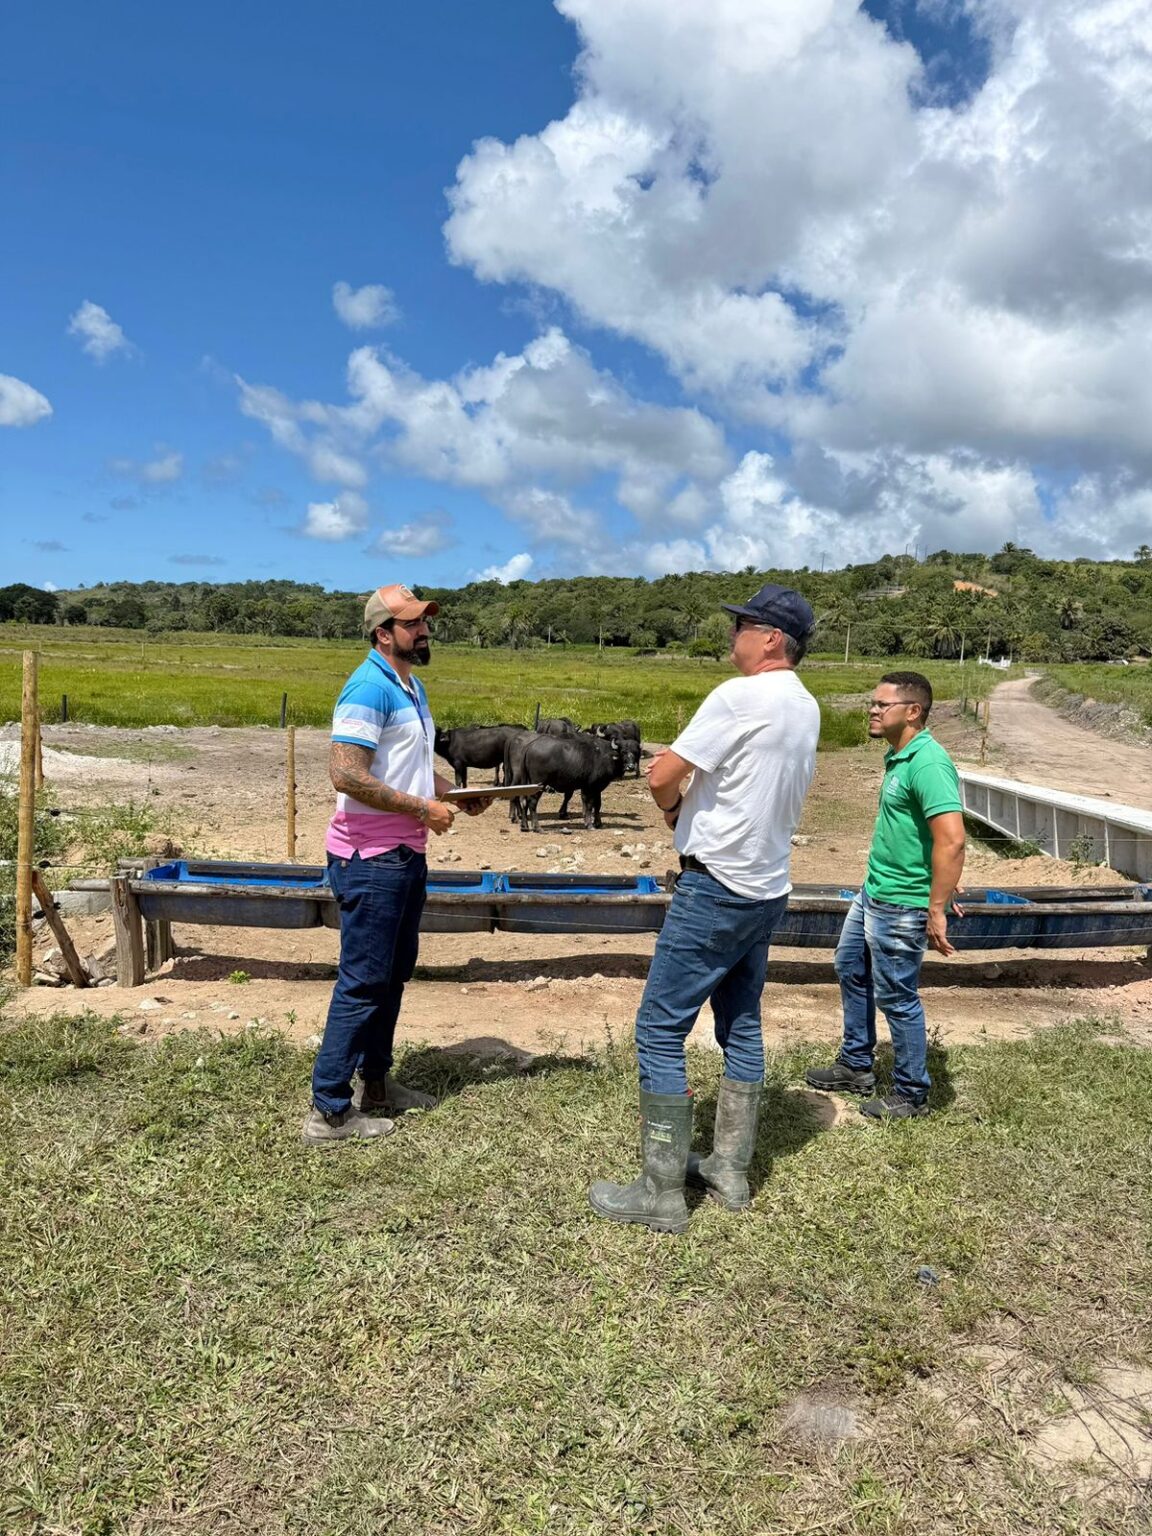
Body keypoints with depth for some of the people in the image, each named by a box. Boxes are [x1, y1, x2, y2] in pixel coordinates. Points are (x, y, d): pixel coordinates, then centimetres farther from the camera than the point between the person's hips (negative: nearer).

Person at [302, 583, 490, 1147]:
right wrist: (424, 809, -19)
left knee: (393, 973, 18)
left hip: (405, 854, 10)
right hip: (370, 859, -10)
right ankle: (329, 1111, 8)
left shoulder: (412, 688, 14)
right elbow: (347, 775, -25)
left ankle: (377, 1083, 33)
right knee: (362, 982, -3)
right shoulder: (369, 688, -17)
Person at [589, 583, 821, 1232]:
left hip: (716, 889, -9)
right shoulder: (806, 708, 9)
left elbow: (661, 777, -18)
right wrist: (687, 801, 5)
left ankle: (662, 1194, 3)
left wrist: (673, 805, 4)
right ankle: (730, 1171, 26)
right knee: (742, 1027, 17)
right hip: (767, 890, 9)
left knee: (660, 1030, -2)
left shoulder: (740, 696, -18)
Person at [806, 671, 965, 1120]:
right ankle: (856, 1066, 39)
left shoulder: (927, 763, -23)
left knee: (896, 997, 3)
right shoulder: (898, 757, 9)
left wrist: (936, 911, -27)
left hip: (901, 906, -11)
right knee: (850, 969, 23)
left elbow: (952, 839, -29)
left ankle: (911, 1094, 23)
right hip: (873, 892, 11)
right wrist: (940, 885, 20)